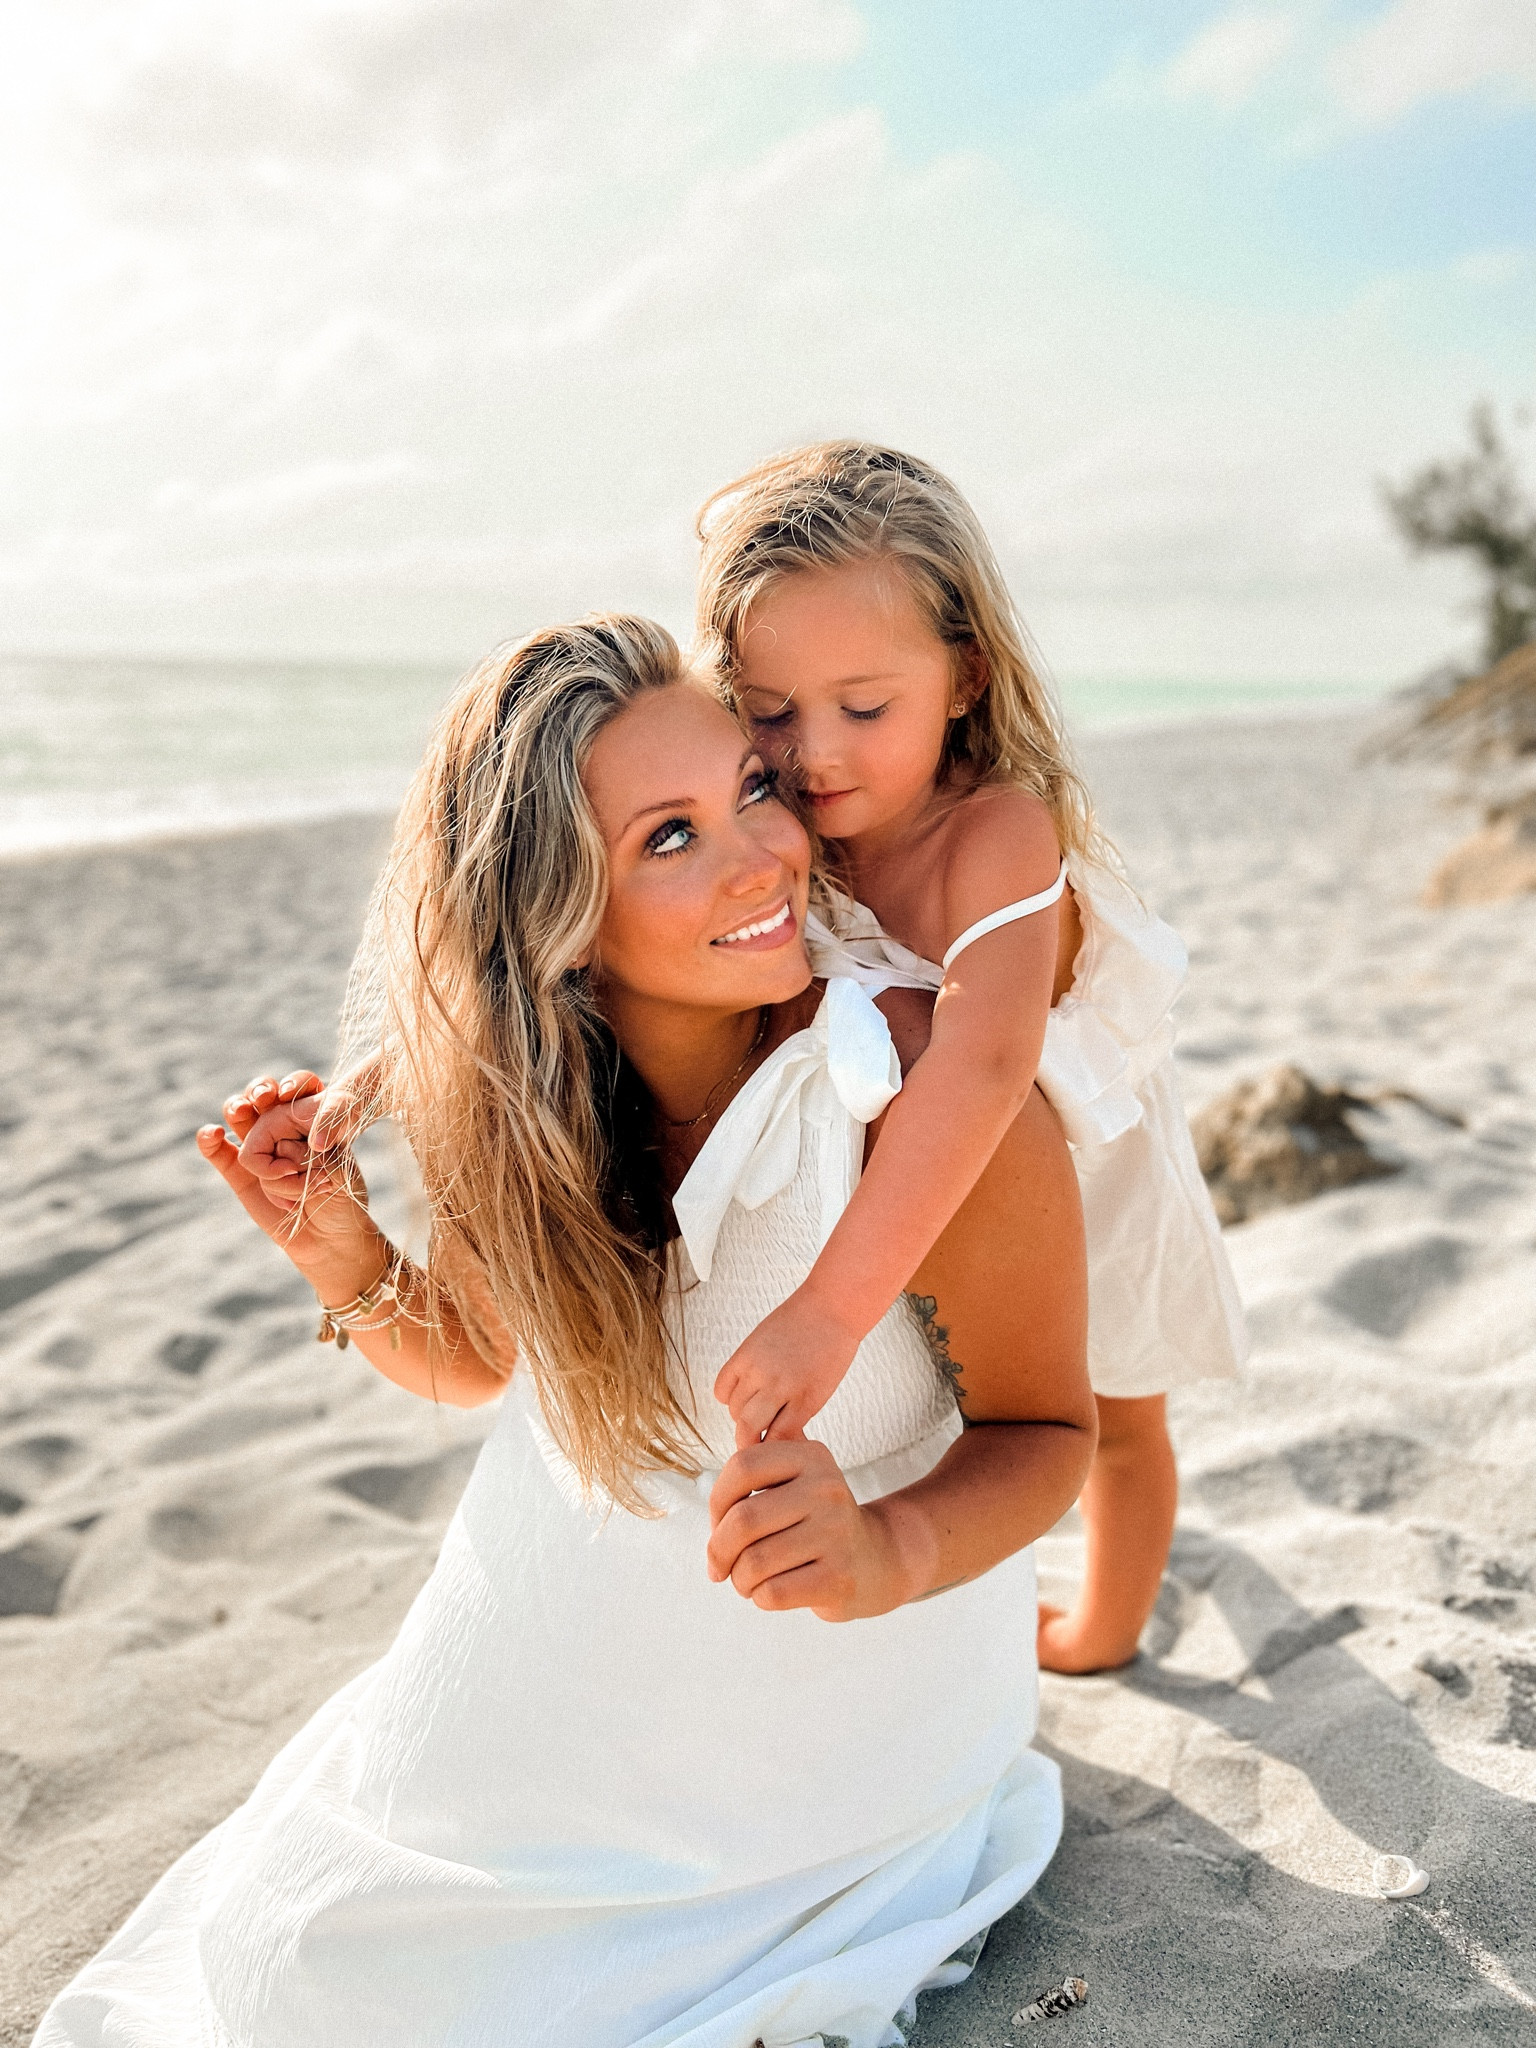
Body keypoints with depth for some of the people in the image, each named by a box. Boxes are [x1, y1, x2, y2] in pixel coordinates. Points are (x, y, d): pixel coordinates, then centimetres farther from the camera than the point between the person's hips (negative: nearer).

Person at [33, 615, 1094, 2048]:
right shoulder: (519, 1099, -16)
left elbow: (1043, 1426, -15)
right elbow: (475, 1358, 2)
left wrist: (881, 1555, -35)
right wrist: (338, 1253, -18)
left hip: (829, 1712, -4)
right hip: (555, 1663, 4)